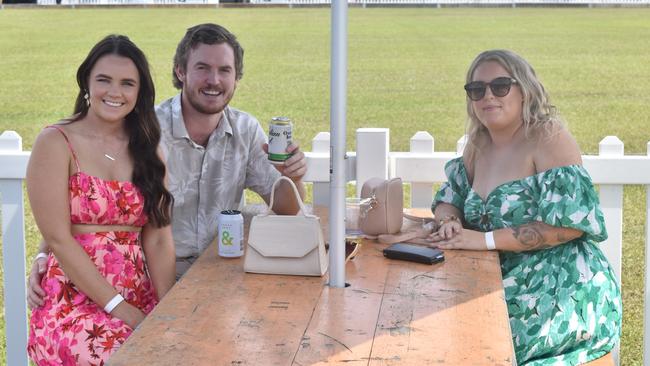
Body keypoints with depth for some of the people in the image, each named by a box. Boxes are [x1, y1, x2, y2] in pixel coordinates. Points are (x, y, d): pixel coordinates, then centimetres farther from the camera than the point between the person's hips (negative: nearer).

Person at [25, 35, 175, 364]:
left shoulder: (146, 150, 13)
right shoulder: (56, 143, -2)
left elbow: (158, 238, 5)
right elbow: (58, 238, -9)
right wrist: (117, 306, -14)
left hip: (142, 300, 5)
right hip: (73, 301, -5)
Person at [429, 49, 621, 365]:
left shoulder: (549, 139, -12)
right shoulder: (479, 146, 9)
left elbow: (569, 222, -20)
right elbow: (447, 200, 18)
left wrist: (487, 239, -23)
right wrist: (450, 221, -7)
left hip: (562, 289, -7)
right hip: (507, 280, 7)